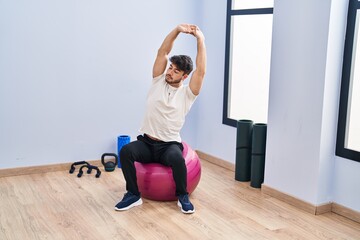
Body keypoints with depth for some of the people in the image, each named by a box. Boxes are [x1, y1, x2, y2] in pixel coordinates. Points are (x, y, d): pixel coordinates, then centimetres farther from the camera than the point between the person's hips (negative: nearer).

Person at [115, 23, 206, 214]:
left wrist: (200, 40, -17)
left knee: (176, 158, -37)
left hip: (169, 145, -2)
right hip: (147, 142, 3)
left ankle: (183, 196, -11)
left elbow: (201, 71, -16)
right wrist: (177, 30, -13)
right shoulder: (158, 82, 5)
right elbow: (162, 52, -3)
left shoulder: (187, 93, -3)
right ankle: (133, 195, -12)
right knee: (126, 151, -29)